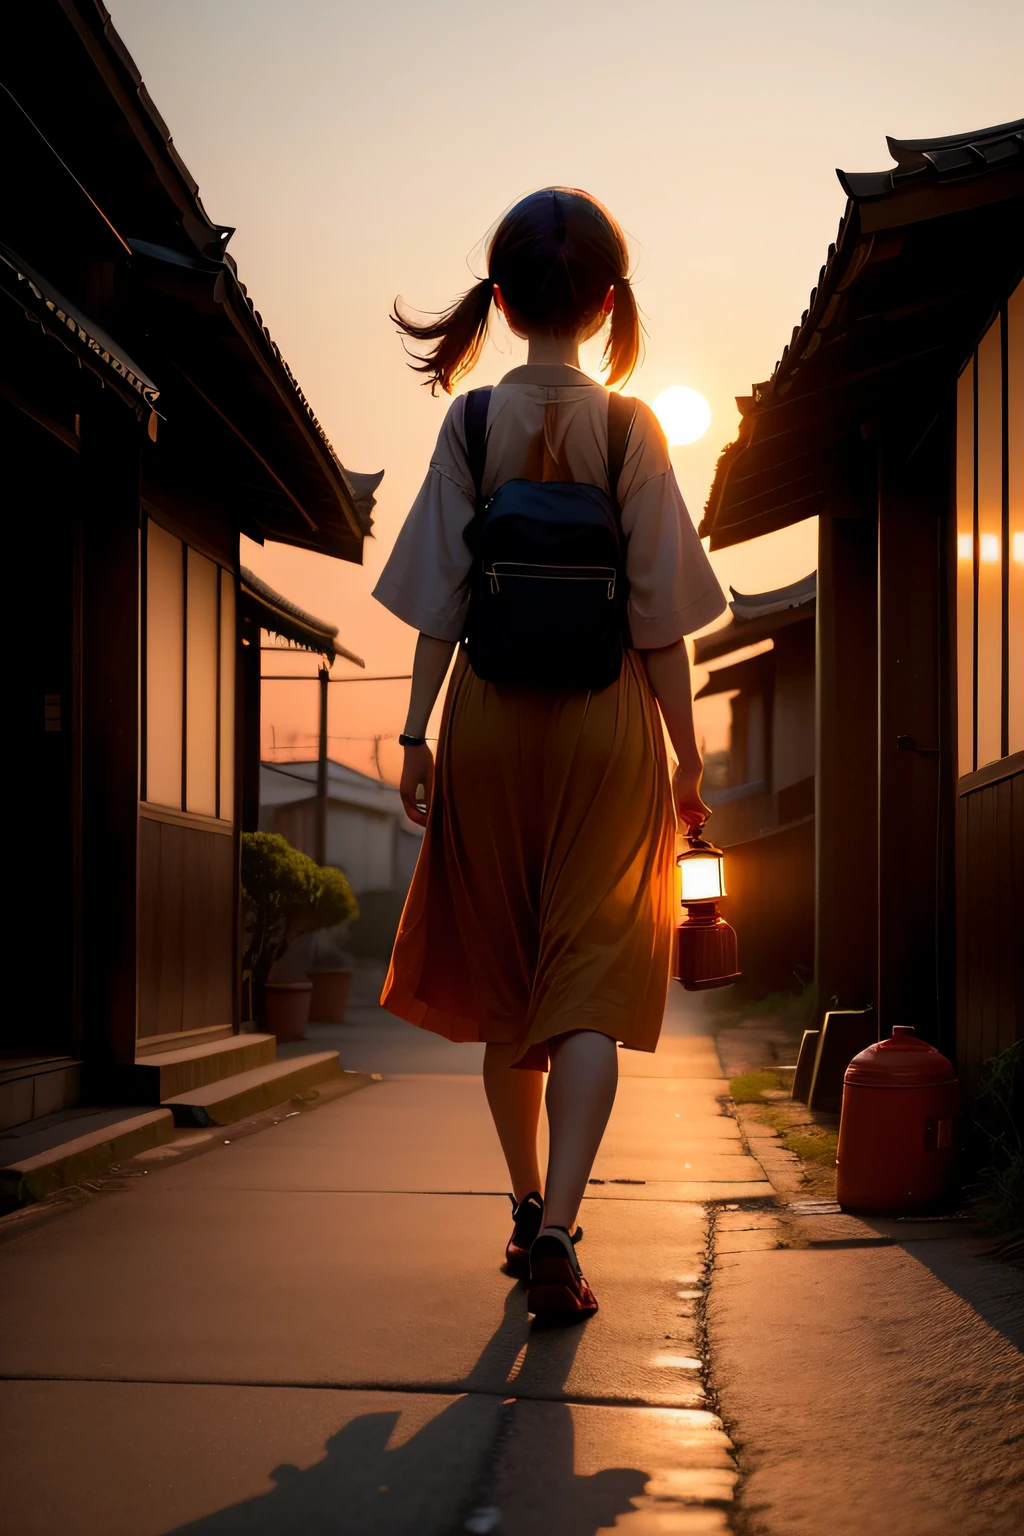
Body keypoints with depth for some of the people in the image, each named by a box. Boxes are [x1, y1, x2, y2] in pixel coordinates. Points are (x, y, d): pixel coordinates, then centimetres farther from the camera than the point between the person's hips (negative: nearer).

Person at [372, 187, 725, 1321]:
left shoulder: (470, 424, 0)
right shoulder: (632, 428, -3)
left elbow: (440, 598, -2)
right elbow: (661, 614, -4)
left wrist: (417, 736, 3)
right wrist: (686, 757, 2)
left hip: (491, 721, 2)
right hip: (607, 724, -1)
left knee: (504, 982, 15)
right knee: (589, 986, -3)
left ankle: (527, 1213, 25)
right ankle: (557, 1231, -16)